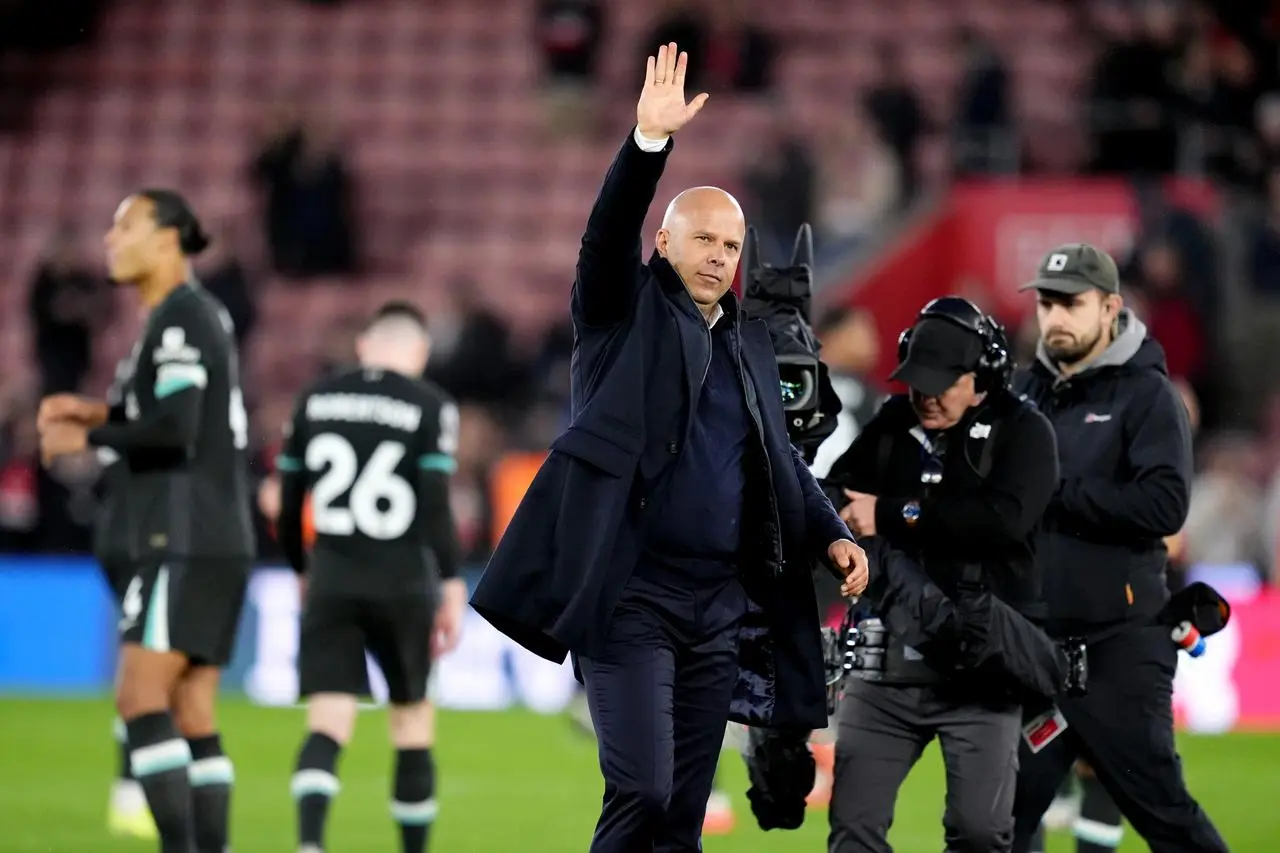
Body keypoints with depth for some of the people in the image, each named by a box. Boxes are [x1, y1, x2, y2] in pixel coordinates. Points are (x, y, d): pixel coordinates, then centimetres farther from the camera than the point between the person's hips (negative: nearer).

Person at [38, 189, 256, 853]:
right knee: (192, 713, 7)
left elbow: (175, 429, -21)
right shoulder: (204, 313, 19)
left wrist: (85, 438, -10)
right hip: (220, 542, 10)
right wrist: (102, 414, 17)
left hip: (187, 543, -10)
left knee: (141, 699, -12)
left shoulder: (180, 317, -11)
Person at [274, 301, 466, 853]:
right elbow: (436, 506, -11)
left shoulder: (316, 399, 8)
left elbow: (287, 502, 11)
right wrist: (452, 589, -7)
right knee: (413, 723, 13)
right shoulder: (430, 406, -3)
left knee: (327, 727, -4)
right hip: (403, 582, -2)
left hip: (331, 580, 2)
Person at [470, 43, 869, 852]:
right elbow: (609, 232, -15)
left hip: (721, 604, 5)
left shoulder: (751, 342, 17)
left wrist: (831, 535, 5)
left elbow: (782, 457, 21)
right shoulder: (627, 313, 3)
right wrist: (649, 140, -29)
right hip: (631, 597, -5)